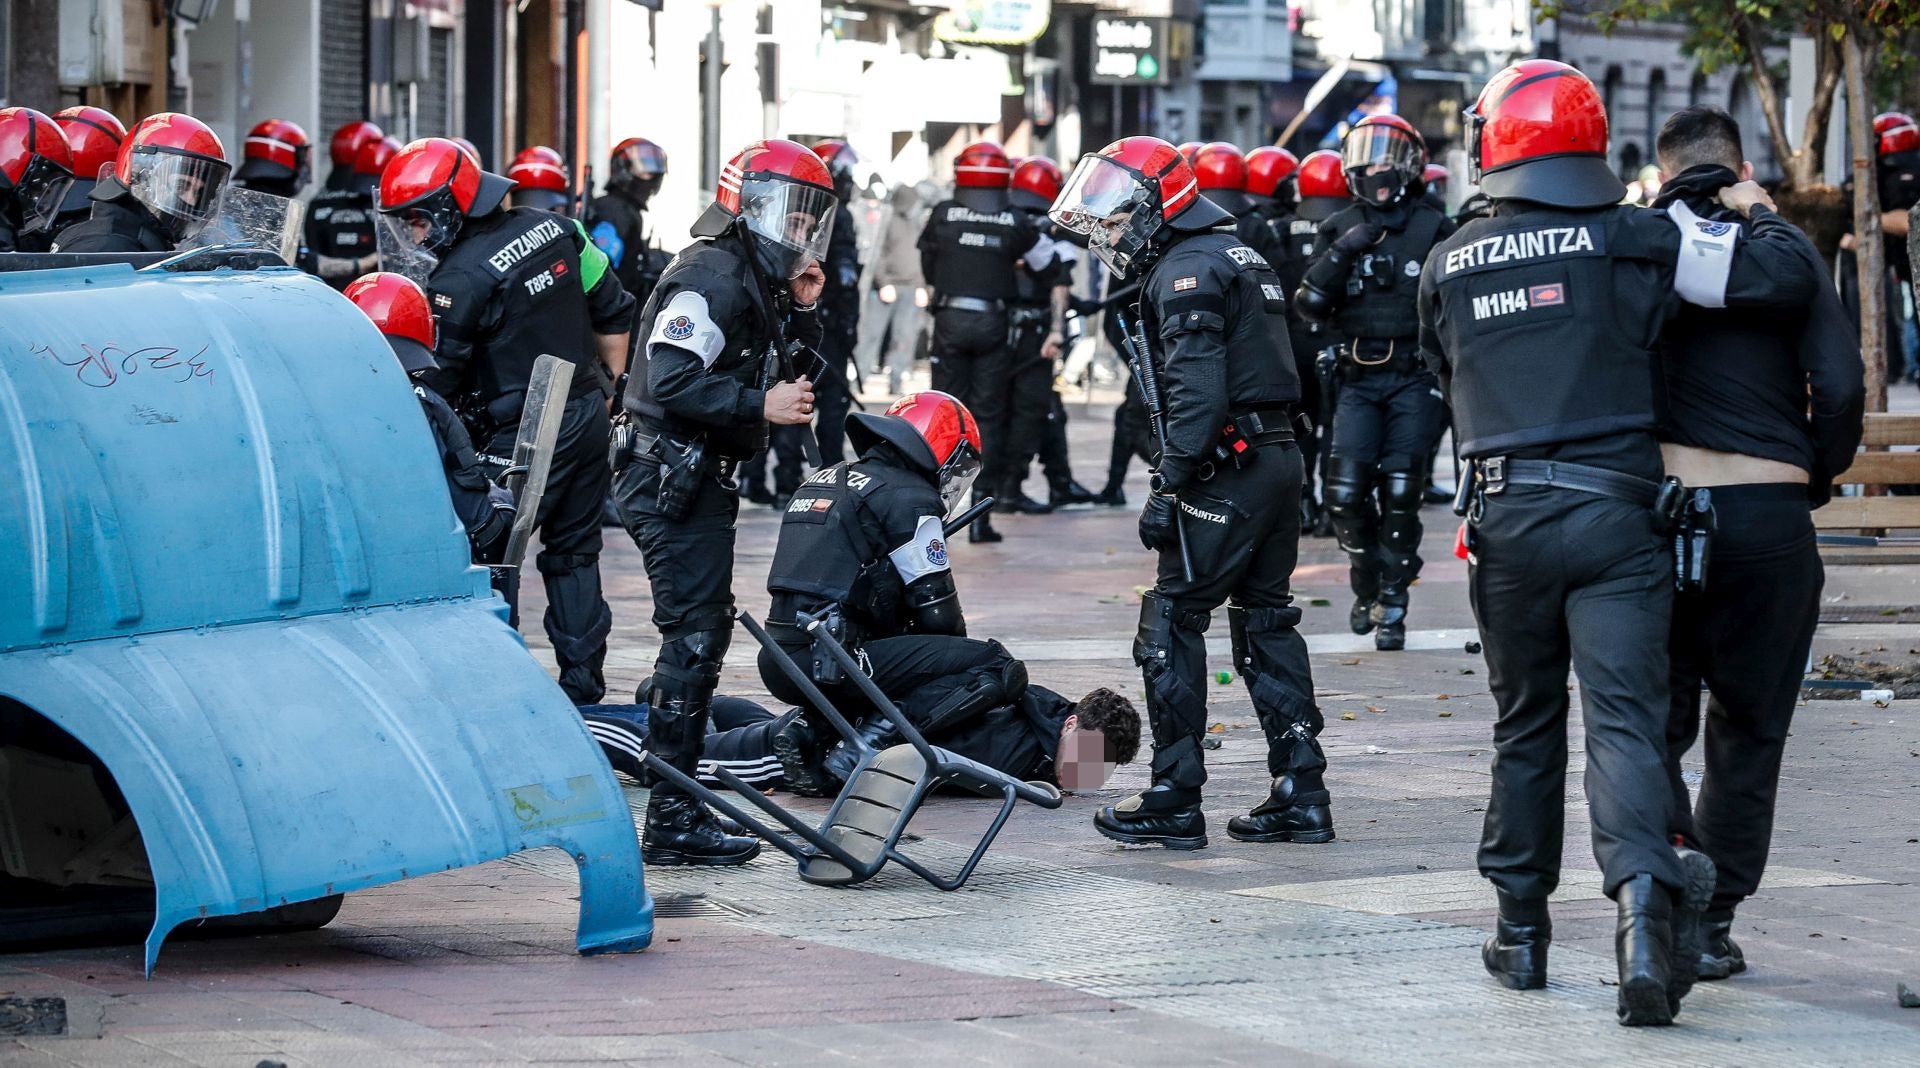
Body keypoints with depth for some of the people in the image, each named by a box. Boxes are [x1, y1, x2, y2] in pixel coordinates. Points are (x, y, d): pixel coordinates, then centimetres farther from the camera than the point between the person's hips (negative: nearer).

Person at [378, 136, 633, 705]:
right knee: (574, 553, 16)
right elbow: (613, 314, 12)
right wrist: (614, 388, 22)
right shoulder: (555, 229, 4)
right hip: (588, 415, 8)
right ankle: (583, 683, 19)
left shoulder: (461, 278, -18)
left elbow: (437, 377, -15)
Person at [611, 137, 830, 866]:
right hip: (670, 473, -11)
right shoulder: (713, 278, -16)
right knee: (695, 634, -11)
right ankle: (673, 823, -9)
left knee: (701, 632, 16)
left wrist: (802, 310, 5)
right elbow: (672, 381, -26)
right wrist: (762, 406, -25)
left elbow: (790, 377, 18)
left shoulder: (761, 281, 16)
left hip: (702, 476, 11)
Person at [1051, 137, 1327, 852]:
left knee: (1172, 625, -3)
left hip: (1229, 469, -10)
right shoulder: (1237, 256, 20)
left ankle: (1174, 805, -3)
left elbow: (1197, 391, -21)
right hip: (1280, 456, 10)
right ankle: (1301, 796, 12)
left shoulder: (1186, 270, -11)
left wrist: (1168, 488, -20)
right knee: (1265, 624, 13)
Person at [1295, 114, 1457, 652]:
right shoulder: (1339, 230, 8)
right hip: (1359, 379, 2)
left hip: (1416, 379, -2)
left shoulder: (1433, 229, 1)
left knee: (1400, 494, -7)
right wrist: (1341, 255, -13)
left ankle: (1393, 604, 6)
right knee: (1346, 492, -7)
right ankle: (1367, 584, 18)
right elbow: (1308, 303, 0)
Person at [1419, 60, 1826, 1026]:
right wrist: (1757, 214, 15)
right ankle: (1642, 891, -31)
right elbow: (1791, 277, -5)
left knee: (1526, 727, 16)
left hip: (1505, 516, 3)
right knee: (1623, 719, -8)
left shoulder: (1448, 267, 7)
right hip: (1613, 512, -2)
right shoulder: (1634, 240, -3)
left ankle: (1521, 928, 23)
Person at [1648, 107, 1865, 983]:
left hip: (1657, 506, 0)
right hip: (1769, 510, 0)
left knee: (1653, 714, 12)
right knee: (1748, 727, 12)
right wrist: (1819, 475, 10)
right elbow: (1839, 384, -6)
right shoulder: (1782, 247, 2)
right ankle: (1712, 921, 12)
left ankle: (1669, 850, -16)